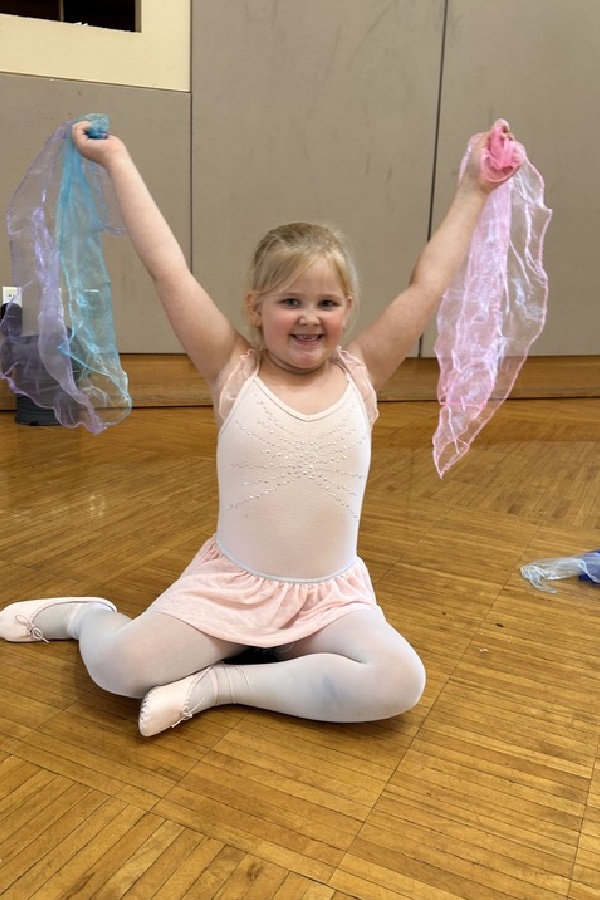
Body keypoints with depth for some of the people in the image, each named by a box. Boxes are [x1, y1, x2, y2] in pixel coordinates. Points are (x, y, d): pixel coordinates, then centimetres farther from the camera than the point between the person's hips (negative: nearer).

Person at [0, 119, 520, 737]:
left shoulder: (358, 375, -1)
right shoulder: (235, 373, -6)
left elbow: (428, 283, 1)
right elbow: (168, 269, -8)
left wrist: (474, 188, 5)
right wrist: (117, 161, -3)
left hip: (331, 597, 2)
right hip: (230, 584, -1)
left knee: (398, 683, -25)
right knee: (118, 664, -20)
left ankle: (220, 683, -10)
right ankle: (87, 614, 18)